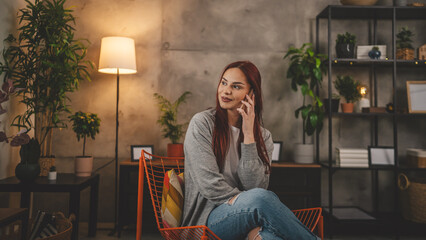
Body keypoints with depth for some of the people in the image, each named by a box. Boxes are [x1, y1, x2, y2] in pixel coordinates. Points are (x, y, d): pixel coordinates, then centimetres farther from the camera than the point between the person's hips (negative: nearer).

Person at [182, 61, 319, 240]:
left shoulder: (263, 137, 8)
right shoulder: (202, 123, -2)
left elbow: (255, 187, -7)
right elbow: (209, 184, -11)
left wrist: (248, 135, -11)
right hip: (207, 219, -2)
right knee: (262, 198, -32)